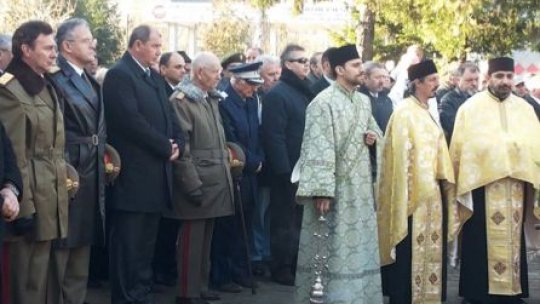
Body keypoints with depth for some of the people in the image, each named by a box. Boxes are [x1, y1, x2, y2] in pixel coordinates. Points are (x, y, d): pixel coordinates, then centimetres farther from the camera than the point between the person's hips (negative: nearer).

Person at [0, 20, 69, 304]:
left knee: (41, 272, 16)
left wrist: (64, 177, 17)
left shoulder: (47, 86, 14)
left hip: (52, 196, 9)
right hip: (33, 196, -8)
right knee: (29, 278, 0)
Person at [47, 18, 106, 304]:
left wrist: (103, 157, 10)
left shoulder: (91, 81, 14)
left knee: (82, 244, 16)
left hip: (91, 174, 9)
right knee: (60, 248, 1)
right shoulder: (55, 78, -13)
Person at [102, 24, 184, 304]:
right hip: (133, 174, -9)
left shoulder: (153, 76, 17)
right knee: (128, 243, -2)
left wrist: (177, 143, -3)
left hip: (155, 172, 9)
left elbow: (169, 115, 17)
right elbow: (131, 121, -20)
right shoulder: (119, 75, -11)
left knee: (146, 242, 14)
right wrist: (165, 147, -13)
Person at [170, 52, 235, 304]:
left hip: (216, 181, 8)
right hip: (197, 182, -8)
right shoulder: (181, 100, -11)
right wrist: (193, 186, -18)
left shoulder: (212, 99, 16)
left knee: (206, 238, 13)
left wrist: (226, 167, 15)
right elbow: (181, 147, -15)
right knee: (192, 239, -2)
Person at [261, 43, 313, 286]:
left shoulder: (304, 92, 13)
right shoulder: (277, 94, -12)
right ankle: (281, 270, 13)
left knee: (300, 219, 15)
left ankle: (297, 265, 25)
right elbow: (274, 136, -18)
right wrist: (285, 170, -21)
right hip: (287, 171, -8)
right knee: (284, 221, 3)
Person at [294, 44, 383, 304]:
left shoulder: (364, 101, 11)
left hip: (360, 186, 8)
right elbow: (318, 149, -19)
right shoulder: (323, 103, -13)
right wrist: (321, 191, -24)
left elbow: (375, 130, 25)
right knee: (331, 248, -2)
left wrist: (374, 137, 0)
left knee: (360, 245, 12)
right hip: (333, 187, -8)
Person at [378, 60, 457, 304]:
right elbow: (401, 152, -15)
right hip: (413, 190, -8)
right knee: (410, 249, -4)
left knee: (428, 245, 12)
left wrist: (443, 176, 7)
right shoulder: (405, 112, -12)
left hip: (430, 190, 8)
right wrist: (420, 185, -16)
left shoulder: (427, 111, 13)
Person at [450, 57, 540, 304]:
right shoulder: (471, 107, 1)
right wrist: (460, 183, -4)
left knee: (513, 241, 8)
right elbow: (459, 148, 0)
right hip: (480, 185, -3)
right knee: (481, 244, 1)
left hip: (515, 187, 3)